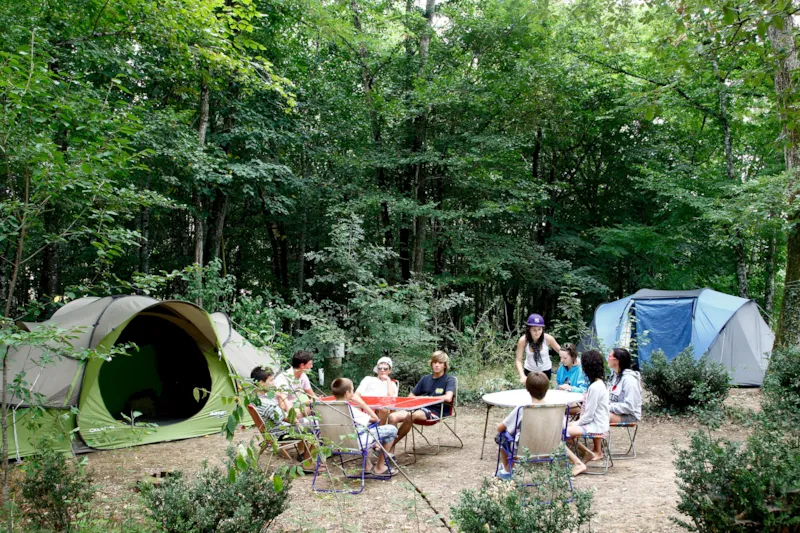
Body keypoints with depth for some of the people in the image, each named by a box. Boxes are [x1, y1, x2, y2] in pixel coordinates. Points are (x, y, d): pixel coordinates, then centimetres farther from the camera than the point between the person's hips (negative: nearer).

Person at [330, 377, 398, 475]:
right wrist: (361, 402, -13)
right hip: (357, 443, -7)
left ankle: (367, 466, 34)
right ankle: (379, 467, 13)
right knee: (392, 429, 3)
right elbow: (375, 419, -17)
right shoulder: (350, 410, -27)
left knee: (364, 426, 37)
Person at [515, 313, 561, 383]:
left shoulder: (548, 338, -25)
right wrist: (522, 376, -37)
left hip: (545, 370, 0)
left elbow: (561, 351, -9)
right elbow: (519, 360, -23)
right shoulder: (523, 340, -25)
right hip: (529, 370, 0)